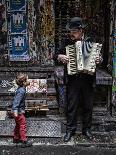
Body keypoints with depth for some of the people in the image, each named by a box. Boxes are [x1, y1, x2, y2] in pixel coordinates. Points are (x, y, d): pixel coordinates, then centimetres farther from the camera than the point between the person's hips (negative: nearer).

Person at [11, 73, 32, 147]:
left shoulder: (21, 89, 6)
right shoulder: (21, 91, -23)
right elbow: (17, 100, -32)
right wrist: (15, 110, -39)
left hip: (19, 110, 10)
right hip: (19, 111, -10)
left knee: (18, 125, 21)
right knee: (23, 125, -4)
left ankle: (16, 138, 34)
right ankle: (24, 142, 0)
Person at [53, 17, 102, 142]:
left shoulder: (89, 41, 3)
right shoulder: (67, 42, 1)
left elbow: (97, 56, 10)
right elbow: (55, 55, 5)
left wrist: (99, 60, -12)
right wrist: (59, 57, -16)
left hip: (88, 79, 1)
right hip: (73, 79, -1)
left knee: (88, 106, 10)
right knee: (71, 106, 4)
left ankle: (86, 129, 25)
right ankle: (70, 130, 17)